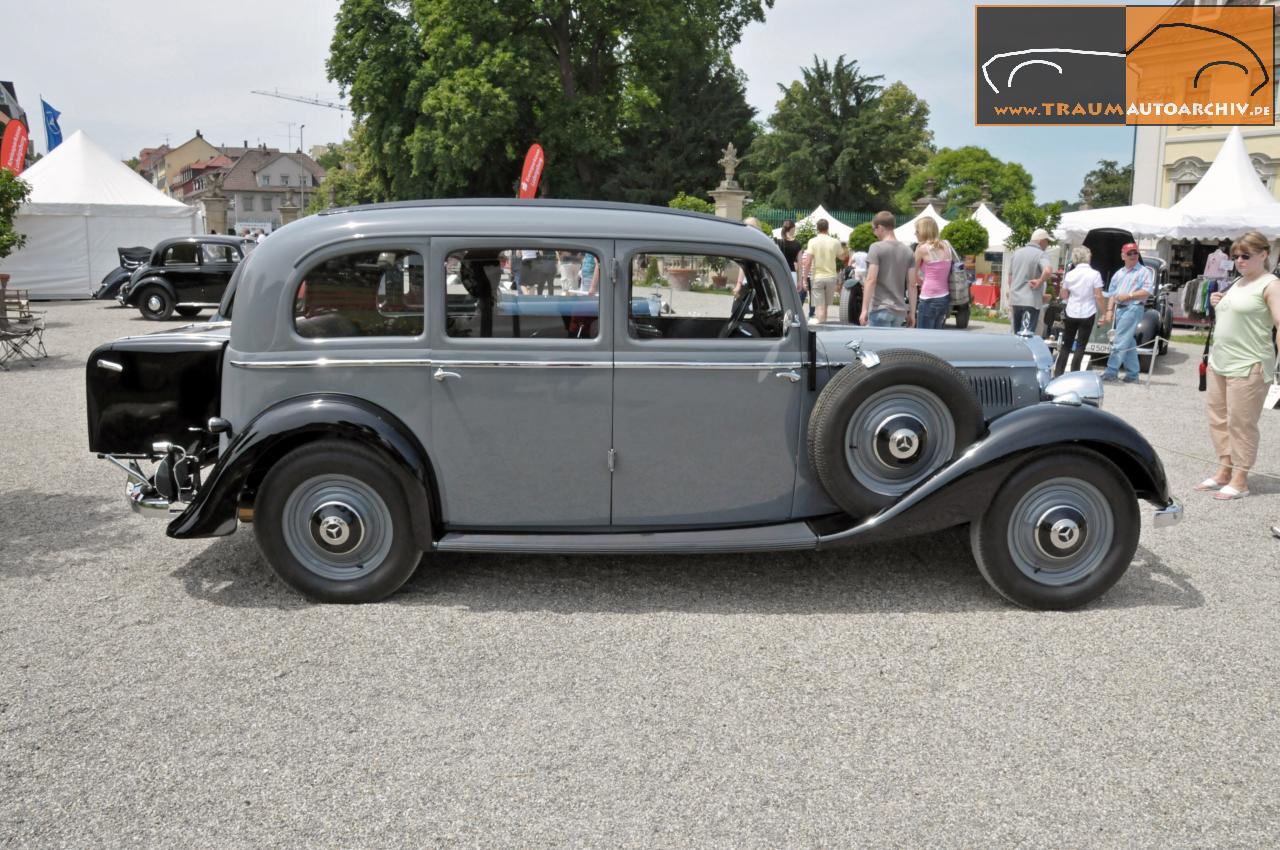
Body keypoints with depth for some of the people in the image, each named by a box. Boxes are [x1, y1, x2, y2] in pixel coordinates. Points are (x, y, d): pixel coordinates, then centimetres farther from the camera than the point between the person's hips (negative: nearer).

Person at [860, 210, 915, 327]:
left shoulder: (876, 248, -8)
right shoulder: (907, 251, 9)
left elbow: (871, 280, -14)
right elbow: (912, 285, 7)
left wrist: (864, 310, -14)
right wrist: (912, 312, 11)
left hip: (880, 309, -6)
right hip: (900, 310, 6)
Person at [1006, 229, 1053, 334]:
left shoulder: (1016, 253, 13)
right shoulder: (1041, 255, -8)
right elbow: (1048, 270, -29)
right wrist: (1039, 282, -12)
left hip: (1015, 300, 6)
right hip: (1031, 301, -6)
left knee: (1017, 334, 16)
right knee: (1027, 335, -8)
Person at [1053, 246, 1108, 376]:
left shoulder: (1069, 274, 1)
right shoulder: (1094, 274, -9)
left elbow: (1064, 295, 10)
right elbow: (1099, 297, -11)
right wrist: (1105, 312, -4)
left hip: (1071, 313, 3)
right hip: (1087, 314, -3)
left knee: (1066, 345, 11)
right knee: (1080, 346, 1)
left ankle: (1058, 374, 8)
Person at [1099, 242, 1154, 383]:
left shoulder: (1144, 272, 1)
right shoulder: (1119, 273, 19)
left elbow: (1147, 291, -10)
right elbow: (1112, 293, 15)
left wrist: (1129, 296, -15)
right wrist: (1109, 310, 6)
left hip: (1133, 309, -6)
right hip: (1118, 309, 6)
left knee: (1120, 342, -12)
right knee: (1129, 343, 10)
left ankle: (1111, 372, -12)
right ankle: (1132, 374, 14)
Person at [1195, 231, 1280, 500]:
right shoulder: (1238, 283, 16)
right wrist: (1217, 304, 8)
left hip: (1248, 366, -8)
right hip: (1218, 362, 8)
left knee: (1241, 423, -3)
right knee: (1218, 419, 12)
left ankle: (1240, 480, 5)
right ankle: (1224, 471, 23)